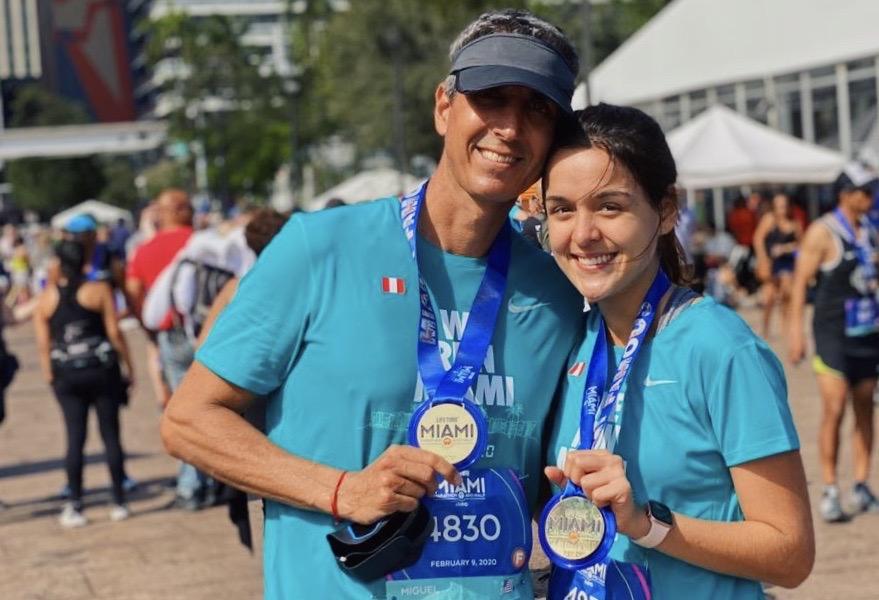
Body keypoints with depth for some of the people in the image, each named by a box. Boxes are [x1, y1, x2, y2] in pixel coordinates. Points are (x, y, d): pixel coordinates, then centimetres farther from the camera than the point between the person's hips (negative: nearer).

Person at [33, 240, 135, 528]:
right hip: (102, 370, -2)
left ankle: (74, 507, 2)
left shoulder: (46, 297, 2)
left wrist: (50, 376, 11)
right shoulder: (99, 290, -4)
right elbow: (114, 333, -7)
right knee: (110, 436, 5)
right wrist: (129, 366, 2)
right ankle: (119, 503, 8)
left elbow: (43, 342, 2)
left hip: (66, 375, 2)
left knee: (75, 438, 5)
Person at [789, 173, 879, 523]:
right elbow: (801, 281, -10)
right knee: (834, 409, -11)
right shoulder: (822, 232, -8)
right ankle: (829, 491, -4)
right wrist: (796, 330, -17)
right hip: (833, 333, -6)